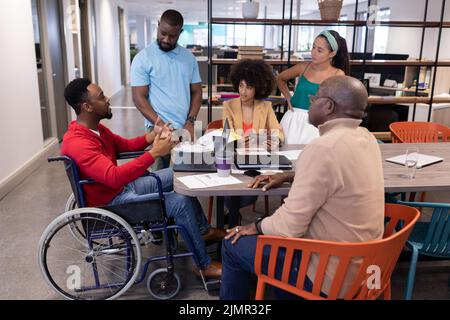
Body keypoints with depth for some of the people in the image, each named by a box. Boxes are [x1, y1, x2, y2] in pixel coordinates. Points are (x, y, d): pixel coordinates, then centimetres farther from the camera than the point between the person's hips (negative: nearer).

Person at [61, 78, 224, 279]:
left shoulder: (95, 128, 3)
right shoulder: (77, 143, -28)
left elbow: (125, 145, 15)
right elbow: (114, 177, -39)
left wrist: (153, 135, -3)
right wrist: (154, 153, -35)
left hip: (123, 187, 10)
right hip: (110, 203, -10)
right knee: (180, 201, -20)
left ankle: (203, 230, 25)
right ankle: (205, 265, -3)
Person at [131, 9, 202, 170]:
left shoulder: (189, 57, 10)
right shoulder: (142, 58, -2)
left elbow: (196, 92, 12)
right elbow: (139, 98, -6)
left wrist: (190, 121, -3)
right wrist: (161, 126, -15)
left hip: (185, 129, 4)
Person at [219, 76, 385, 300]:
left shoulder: (323, 148, -28)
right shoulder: (365, 138, 1)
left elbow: (289, 226, -24)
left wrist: (257, 227, -4)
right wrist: (289, 177, 13)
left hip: (327, 274, -8)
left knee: (232, 244, 6)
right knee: (271, 226, 27)